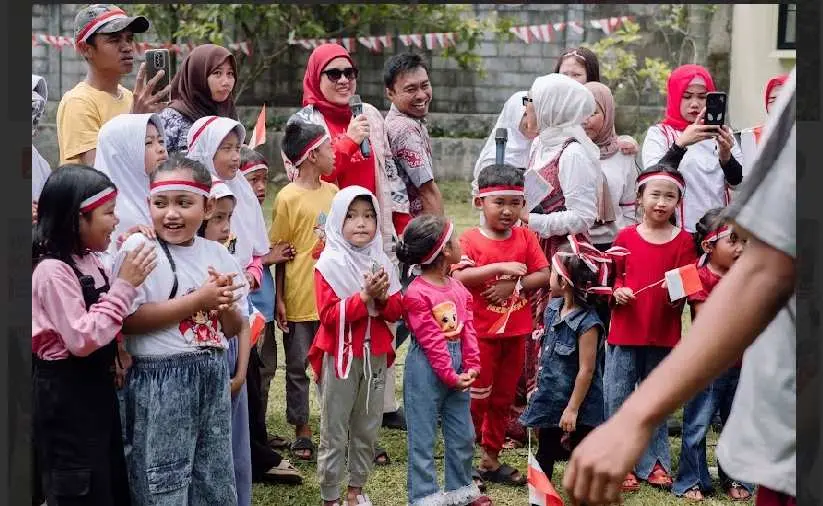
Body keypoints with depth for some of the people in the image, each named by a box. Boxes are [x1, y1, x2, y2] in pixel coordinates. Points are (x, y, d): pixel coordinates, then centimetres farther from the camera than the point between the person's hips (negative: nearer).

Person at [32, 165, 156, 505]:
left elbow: (107, 324, 20)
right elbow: (82, 339, -27)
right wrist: (125, 285, -23)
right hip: (66, 396, -9)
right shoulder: (52, 271, -20)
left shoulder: (89, 260, 6)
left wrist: (128, 258, 6)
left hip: (97, 387, 9)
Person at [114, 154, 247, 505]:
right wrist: (199, 299, -18)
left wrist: (225, 307, -10)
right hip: (159, 379, -6)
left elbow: (235, 328, 13)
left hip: (212, 375, 6)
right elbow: (127, 319, -20)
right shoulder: (138, 247, -9)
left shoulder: (218, 255, 8)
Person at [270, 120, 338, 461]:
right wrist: (280, 300, -10)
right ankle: (302, 433, 17)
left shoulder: (333, 192, 7)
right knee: (298, 367, 7)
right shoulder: (288, 199, -10)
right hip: (299, 302, -5)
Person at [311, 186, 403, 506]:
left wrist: (383, 298, -15)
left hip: (375, 356, 5)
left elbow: (396, 311, 6)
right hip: (340, 356, -5)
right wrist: (364, 297, -25)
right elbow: (329, 315, -17)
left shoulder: (381, 261, 6)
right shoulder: (329, 264, -9)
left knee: (368, 428, 12)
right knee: (335, 431, 1)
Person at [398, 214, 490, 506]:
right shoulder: (417, 293, -17)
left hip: (457, 367, 8)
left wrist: (471, 367, -4)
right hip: (426, 369, -8)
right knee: (423, 435, 2)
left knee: (463, 433, 15)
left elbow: (467, 330, 5)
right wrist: (449, 375, -17)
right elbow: (431, 340, -18)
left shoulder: (459, 288, 6)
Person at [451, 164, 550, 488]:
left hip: (515, 332, 5)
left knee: (503, 398, 13)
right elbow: (459, 277, -23)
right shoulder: (470, 240, -9)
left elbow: (544, 275, -2)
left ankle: (491, 460, 23)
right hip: (481, 332, -4)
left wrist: (515, 284, -17)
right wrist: (500, 267, -27)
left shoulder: (526, 238, 4)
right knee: (477, 397, 0)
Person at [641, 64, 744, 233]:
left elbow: (738, 183, 5)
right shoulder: (658, 134, 4)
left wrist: (726, 156, -14)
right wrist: (681, 144, -26)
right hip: (677, 231, -2)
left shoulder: (721, 133, 12)